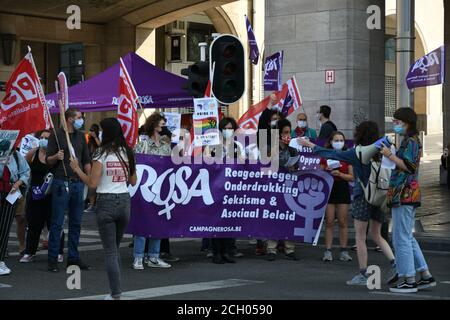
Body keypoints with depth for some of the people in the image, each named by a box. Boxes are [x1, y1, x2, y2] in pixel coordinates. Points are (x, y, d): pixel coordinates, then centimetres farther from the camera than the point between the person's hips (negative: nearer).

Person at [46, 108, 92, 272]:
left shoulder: (81, 136, 15)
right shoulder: (56, 135, -1)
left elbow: (86, 161, 18)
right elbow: (48, 160, -2)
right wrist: (56, 157, -23)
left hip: (78, 183, 5)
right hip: (61, 183, -5)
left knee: (76, 223, 7)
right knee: (57, 223, -4)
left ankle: (73, 258, 14)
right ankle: (52, 259, 0)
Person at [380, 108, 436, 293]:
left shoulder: (410, 141, -11)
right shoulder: (410, 141, 20)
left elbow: (409, 166, -19)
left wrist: (390, 155, -19)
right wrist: (389, 156, 15)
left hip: (405, 194, -11)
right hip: (405, 193, 11)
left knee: (402, 238, -7)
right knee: (407, 237, 15)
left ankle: (409, 281, -3)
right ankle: (426, 276, 16)